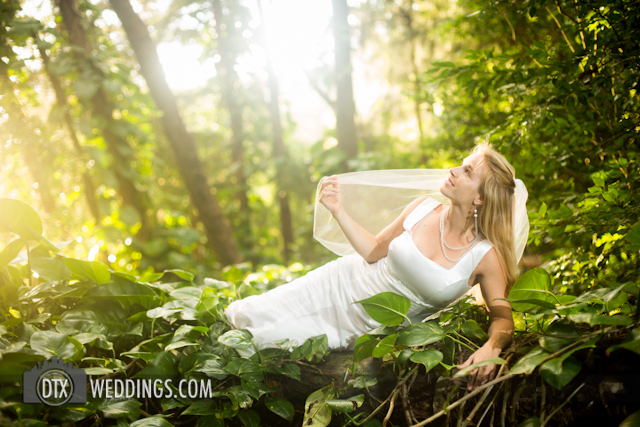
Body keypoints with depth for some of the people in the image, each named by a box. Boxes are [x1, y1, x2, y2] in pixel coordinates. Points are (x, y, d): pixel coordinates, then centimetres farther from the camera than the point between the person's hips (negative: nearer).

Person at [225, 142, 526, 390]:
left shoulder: (485, 256, -19)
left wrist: (491, 347, -34)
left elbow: (502, 316, -12)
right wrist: (337, 210, -6)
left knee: (267, 340, -9)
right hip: (345, 282, 3)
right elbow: (374, 251, 2)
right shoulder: (422, 209, -9)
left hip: (365, 332, -3)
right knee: (248, 316, -1)